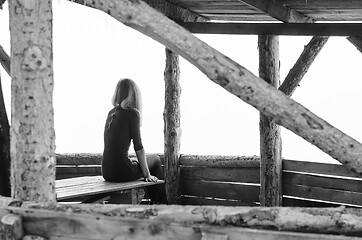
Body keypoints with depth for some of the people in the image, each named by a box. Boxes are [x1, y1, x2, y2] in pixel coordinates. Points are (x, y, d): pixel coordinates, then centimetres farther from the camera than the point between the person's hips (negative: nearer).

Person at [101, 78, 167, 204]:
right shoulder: (132, 113, -11)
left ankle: (155, 202, 38)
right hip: (122, 172, -7)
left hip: (106, 172, 7)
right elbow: (138, 147, -10)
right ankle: (163, 204, 27)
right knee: (155, 159, 22)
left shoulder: (111, 113, 10)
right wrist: (147, 175, -1)